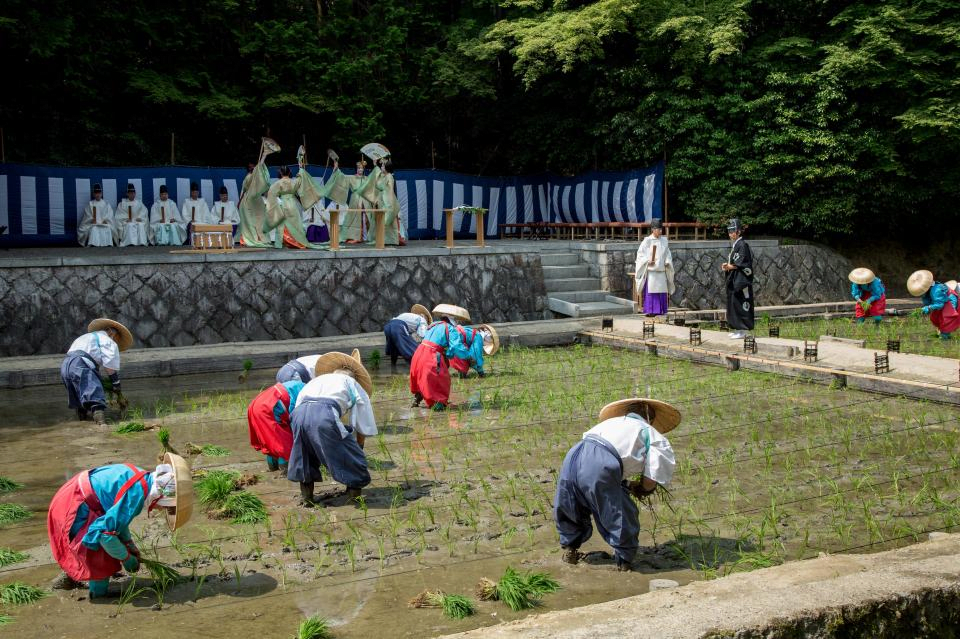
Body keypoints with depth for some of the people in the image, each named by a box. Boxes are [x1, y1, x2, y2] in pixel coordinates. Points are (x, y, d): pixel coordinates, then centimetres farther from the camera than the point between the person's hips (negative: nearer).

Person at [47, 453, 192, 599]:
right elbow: (106, 533, -29)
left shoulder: (140, 476, -1)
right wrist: (126, 558, -14)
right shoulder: (136, 494, -30)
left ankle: (69, 578, 47)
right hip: (74, 509, -10)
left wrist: (130, 544, 12)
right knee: (102, 559, -8)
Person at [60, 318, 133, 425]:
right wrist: (119, 395, 13)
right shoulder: (109, 342, 12)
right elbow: (111, 371, 6)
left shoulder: (86, 337, 38)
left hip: (64, 365, 9)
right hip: (79, 364, -9)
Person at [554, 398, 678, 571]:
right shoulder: (651, 433, 19)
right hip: (599, 469, -6)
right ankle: (624, 560, 30)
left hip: (573, 455, 6)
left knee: (570, 509, 31)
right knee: (620, 516, 15)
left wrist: (629, 485, 36)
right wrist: (643, 489, 33)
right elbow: (654, 476, 12)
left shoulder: (609, 422, 35)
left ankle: (569, 549, 46)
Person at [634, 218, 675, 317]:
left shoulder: (664, 241, 11)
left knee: (662, 291, 4)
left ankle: (660, 311, 10)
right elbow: (640, 254, -3)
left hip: (661, 271, 5)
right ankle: (649, 311, -3)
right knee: (650, 291, -6)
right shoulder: (647, 241, -3)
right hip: (650, 271, -5)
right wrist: (647, 261, -18)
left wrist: (667, 262, 0)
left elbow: (667, 254, 18)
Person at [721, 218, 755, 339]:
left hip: (741, 280, -10)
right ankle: (738, 329, 17)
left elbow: (741, 264, -19)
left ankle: (743, 330, -4)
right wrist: (727, 265, 2)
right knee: (733, 304, 11)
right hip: (733, 280, 10)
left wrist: (728, 266, -8)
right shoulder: (735, 245, 16)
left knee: (740, 304, -7)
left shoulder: (742, 245, -13)